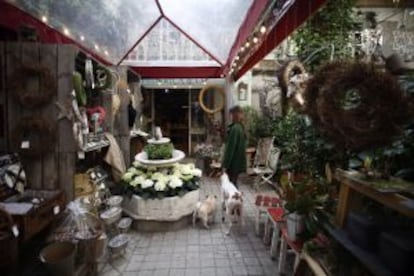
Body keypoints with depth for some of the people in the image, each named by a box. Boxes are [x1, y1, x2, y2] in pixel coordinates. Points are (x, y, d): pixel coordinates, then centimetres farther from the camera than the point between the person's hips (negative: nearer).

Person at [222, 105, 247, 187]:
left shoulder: (234, 129, -19)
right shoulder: (241, 127, 9)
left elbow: (230, 148, -21)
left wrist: (225, 165, -18)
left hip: (233, 163, -9)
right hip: (238, 161, 9)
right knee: (233, 183, 18)